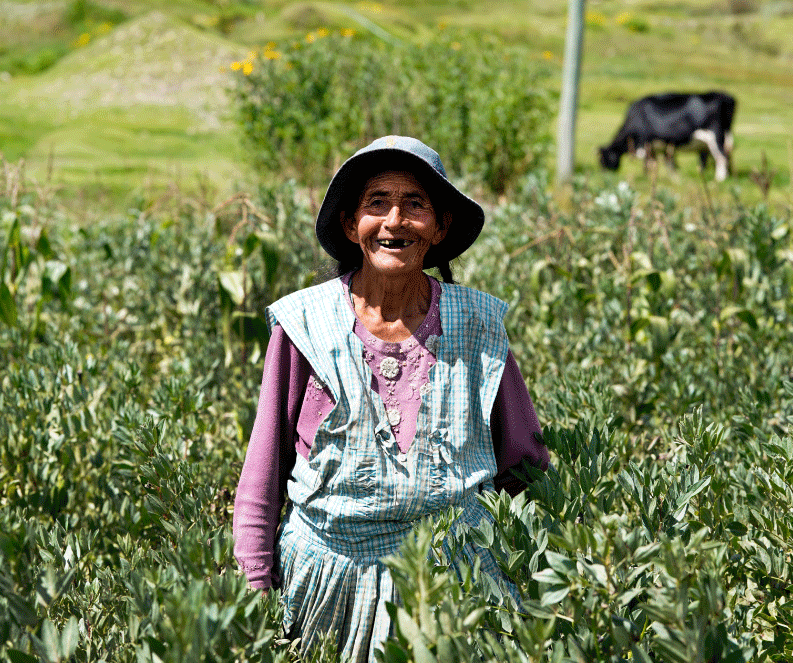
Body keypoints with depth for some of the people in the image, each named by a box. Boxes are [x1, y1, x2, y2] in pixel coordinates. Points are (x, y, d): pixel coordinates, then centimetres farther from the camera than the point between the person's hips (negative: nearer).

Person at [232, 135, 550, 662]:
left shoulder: (478, 325, -2)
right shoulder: (305, 323, -5)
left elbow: (524, 465, 8)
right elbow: (265, 466, 1)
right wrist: (255, 591, -2)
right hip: (328, 571, 0)